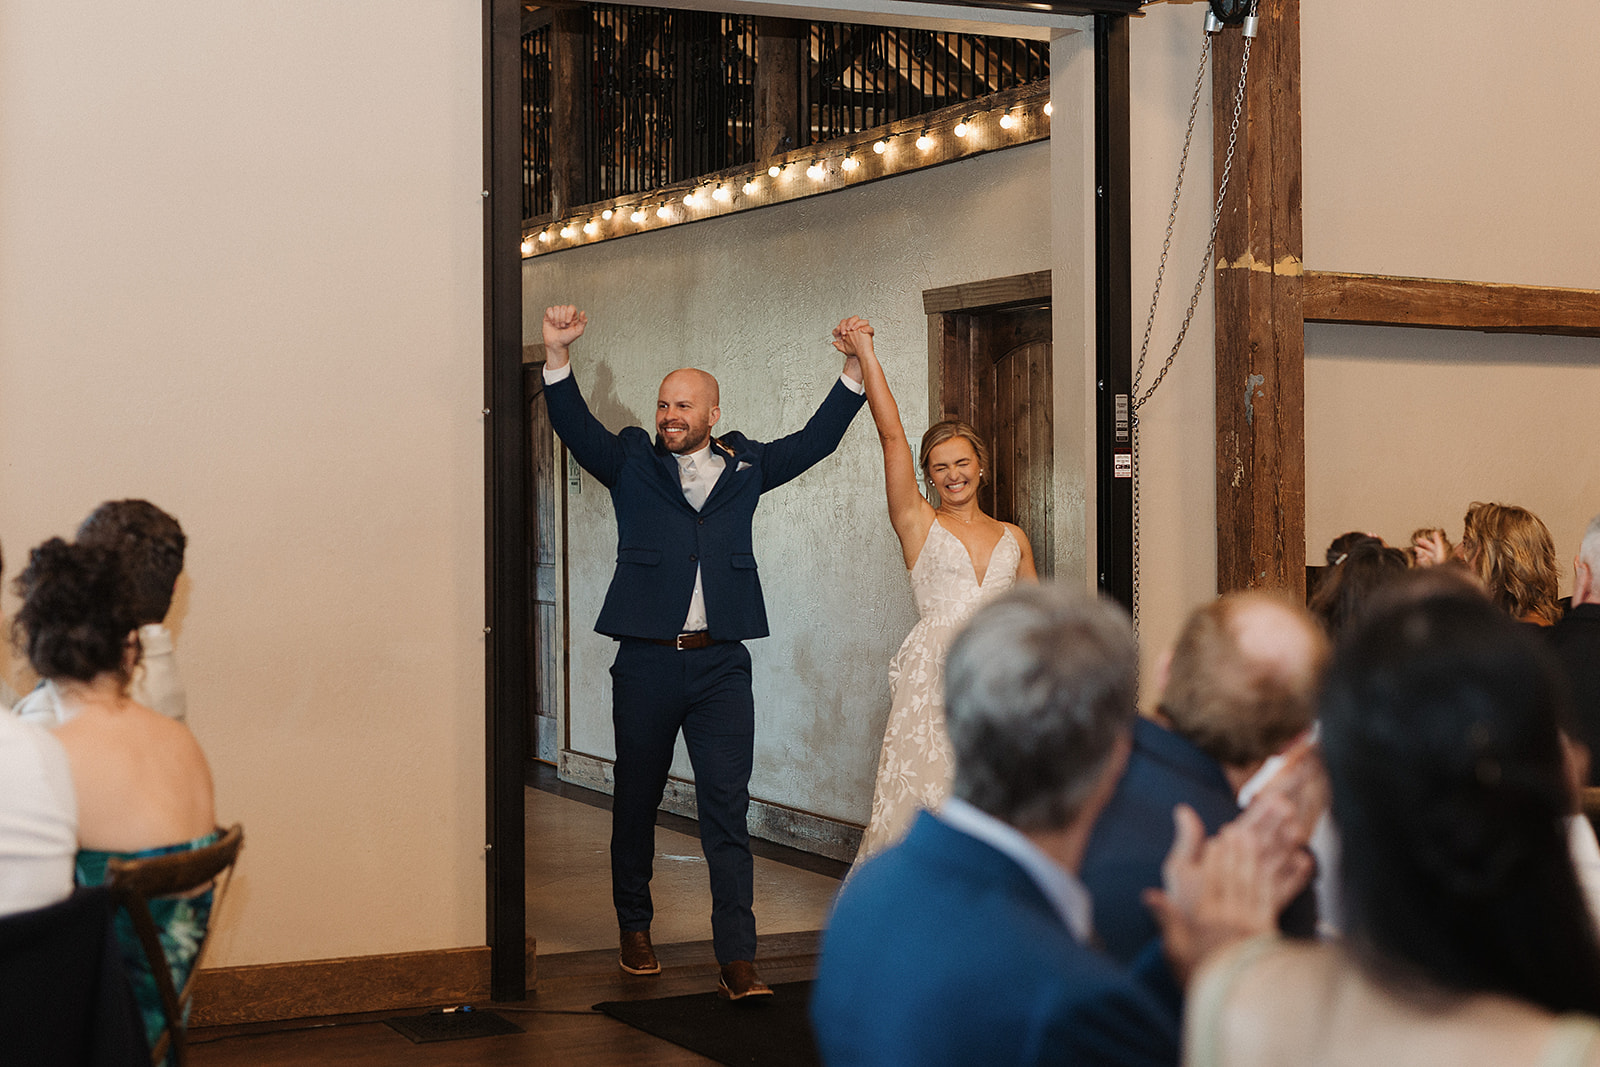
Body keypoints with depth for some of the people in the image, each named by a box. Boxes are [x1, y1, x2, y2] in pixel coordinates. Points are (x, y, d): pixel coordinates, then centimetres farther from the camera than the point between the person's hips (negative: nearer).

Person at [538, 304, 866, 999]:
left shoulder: (744, 468, 11)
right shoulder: (633, 465, 6)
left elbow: (815, 441, 14)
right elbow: (575, 425, -6)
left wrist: (856, 370, 5)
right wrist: (558, 354, -21)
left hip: (722, 664, 0)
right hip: (646, 661, 0)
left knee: (727, 808, -4)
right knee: (636, 801, 12)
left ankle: (737, 960, -5)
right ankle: (634, 929, 30)